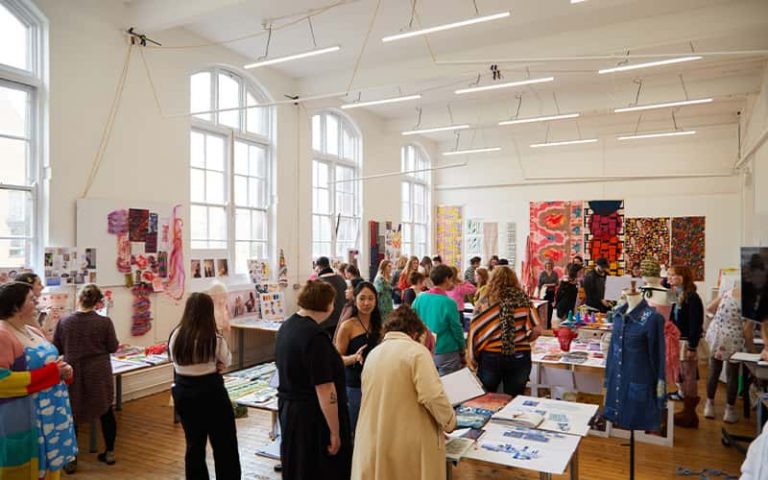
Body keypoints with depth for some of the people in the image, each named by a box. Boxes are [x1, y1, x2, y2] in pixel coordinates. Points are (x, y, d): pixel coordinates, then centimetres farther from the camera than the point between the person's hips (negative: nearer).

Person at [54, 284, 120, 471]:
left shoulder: (64, 322, -8)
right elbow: (113, 348, -4)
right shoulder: (104, 322, -12)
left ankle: (70, 459, 20)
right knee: (106, 412, 15)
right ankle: (109, 453, 24)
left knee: (71, 414, 15)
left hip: (72, 374, 1)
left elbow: (56, 349, 1)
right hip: (99, 374, 0)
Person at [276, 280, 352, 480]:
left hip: (288, 408, 9)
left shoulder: (286, 326, 4)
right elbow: (325, 391, -24)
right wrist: (335, 432, -18)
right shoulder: (315, 335, -24)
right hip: (313, 416, -8)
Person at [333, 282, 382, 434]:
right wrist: (354, 357, -25)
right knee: (354, 430, 1)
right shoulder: (347, 326, -9)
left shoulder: (378, 326, 7)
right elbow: (337, 359, -8)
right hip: (354, 386, -4)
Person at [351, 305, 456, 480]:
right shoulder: (416, 351, -11)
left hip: (373, 441, 5)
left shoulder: (372, 354, 8)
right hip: (410, 444, -5)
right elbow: (432, 395, -20)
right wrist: (449, 422, -2)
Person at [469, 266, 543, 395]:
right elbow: (536, 330, -4)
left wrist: (473, 357, -1)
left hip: (490, 357, -1)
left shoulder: (487, 302, -7)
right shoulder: (524, 300, -2)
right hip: (519, 357, 2)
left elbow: (475, 330, -10)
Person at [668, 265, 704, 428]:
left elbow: (696, 325, -18)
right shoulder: (676, 296, 10)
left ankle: (689, 415, 10)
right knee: (682, 378, 14)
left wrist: (692, 348, -19)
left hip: (687, 343, -8)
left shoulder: (692, 298, -15)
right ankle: (687, 412, 23)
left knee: (689, 378, 1)